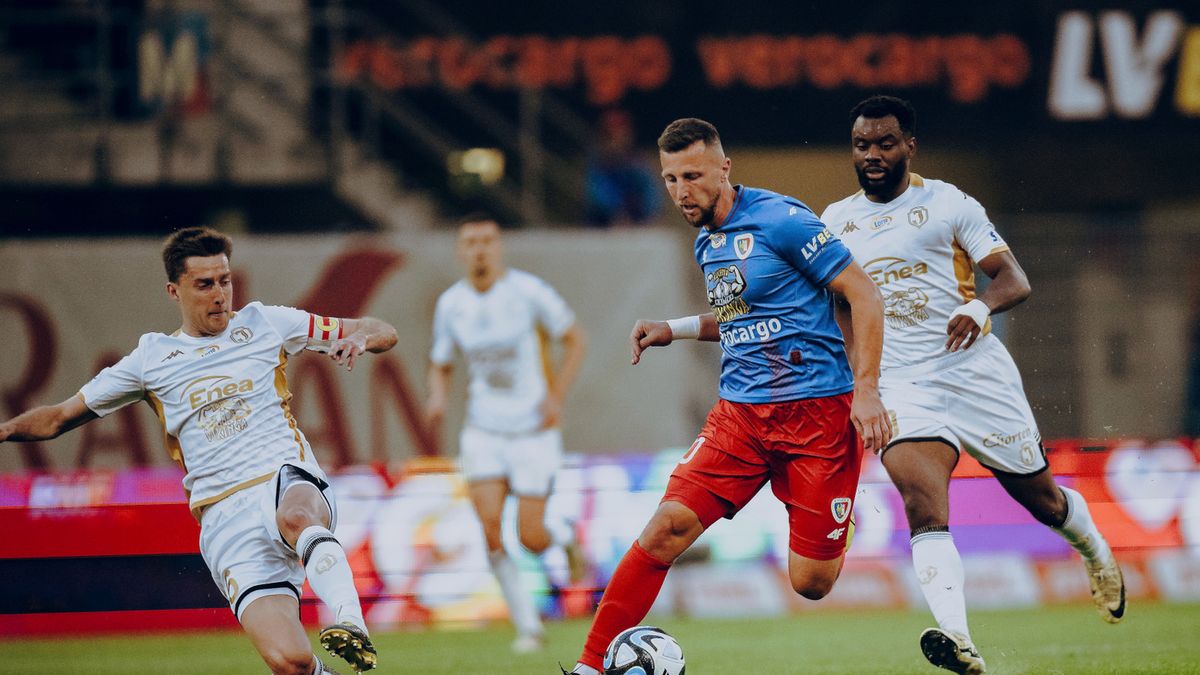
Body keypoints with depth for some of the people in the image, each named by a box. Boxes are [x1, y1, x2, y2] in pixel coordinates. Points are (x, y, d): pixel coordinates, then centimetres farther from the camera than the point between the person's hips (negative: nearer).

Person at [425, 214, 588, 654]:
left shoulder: (528, 292, -10)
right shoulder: (451, 304, 0)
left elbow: (575, 340, 1)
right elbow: (441, 366, 13)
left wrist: (556, 396, -10)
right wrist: (438, 397, -10)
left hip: (533, 430, -3)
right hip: (484, 432, 3)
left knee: (530, 538, -6)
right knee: (490, 527, -14)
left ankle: (564, 535, 32)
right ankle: (528, 625, 0)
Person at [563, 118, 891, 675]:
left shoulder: (780, 220, -10)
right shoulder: (707, 242, 14)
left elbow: (863, 295, -9)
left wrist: (866, 390, -15)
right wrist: (676, 330, 14)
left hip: (816, 411, -6)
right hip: (740, 414, 6)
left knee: (811, 584, -6)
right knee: (669, 524, -15)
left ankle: (838, 531, 31)